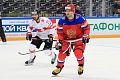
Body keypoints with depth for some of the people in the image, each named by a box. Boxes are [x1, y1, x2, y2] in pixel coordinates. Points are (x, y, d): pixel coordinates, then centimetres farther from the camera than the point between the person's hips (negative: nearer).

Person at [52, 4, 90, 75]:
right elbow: (60, 32, -4)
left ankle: (81, 66, 7)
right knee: (62, 52, -9)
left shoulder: (80, 19, -22)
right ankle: (59, 67, 10)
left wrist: (86, 36, -21)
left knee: (78, 52, -21)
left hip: (79, 39, -3)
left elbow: (86, 28, -10)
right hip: (67, 39, 3)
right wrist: (59, 41, -12)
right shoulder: (62, 21, -13)